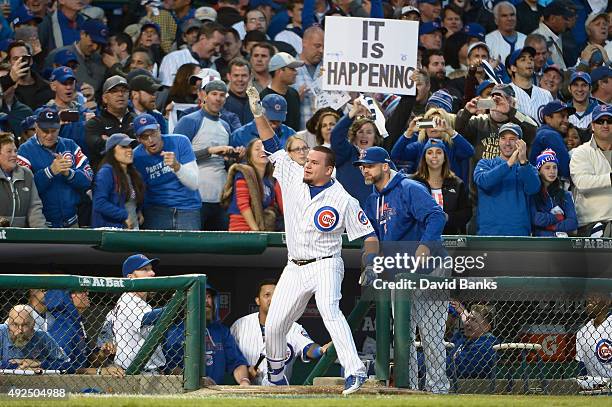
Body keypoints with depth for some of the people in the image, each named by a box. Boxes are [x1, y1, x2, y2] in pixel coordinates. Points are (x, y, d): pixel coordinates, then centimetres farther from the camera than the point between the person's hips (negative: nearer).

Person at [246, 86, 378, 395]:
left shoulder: (343, 200, -9)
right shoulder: (293, 178, 3)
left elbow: (367, 234, -7)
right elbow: (271, 144, 5)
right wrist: (258, 112, -4)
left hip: (325, 265, -5)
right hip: (295, 267, 5)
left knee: (329, 309, -31)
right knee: (274, 324, 5)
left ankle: (354, 371, -39)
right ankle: (275, 373, 32)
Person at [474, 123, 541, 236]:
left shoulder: (527, 168, 14)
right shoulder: (485, 163, 14)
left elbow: (533, 188, -7)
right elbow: (483, 181, -9)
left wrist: (523, 162, -21)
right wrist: (509, 163, -17)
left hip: (519, 231, 1)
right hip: (489, 230, -1)